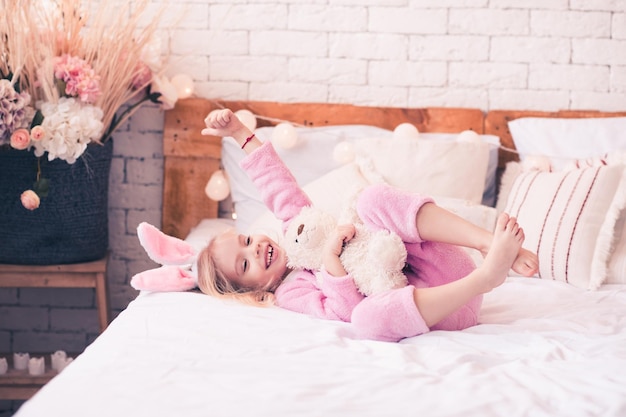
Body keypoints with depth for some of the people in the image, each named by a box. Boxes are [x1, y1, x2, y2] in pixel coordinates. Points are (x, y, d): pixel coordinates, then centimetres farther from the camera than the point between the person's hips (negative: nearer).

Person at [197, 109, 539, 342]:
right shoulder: (289, 293, 0)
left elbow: (279, 187, 18)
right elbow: (347, 312, -15)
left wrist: (240, 133, 19)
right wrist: (331, 259, -22)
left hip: (447, 272, 6)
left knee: (373, 198, -18)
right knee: (367, 318, -42)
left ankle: (488, 242, -31)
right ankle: (487, 273, -40)